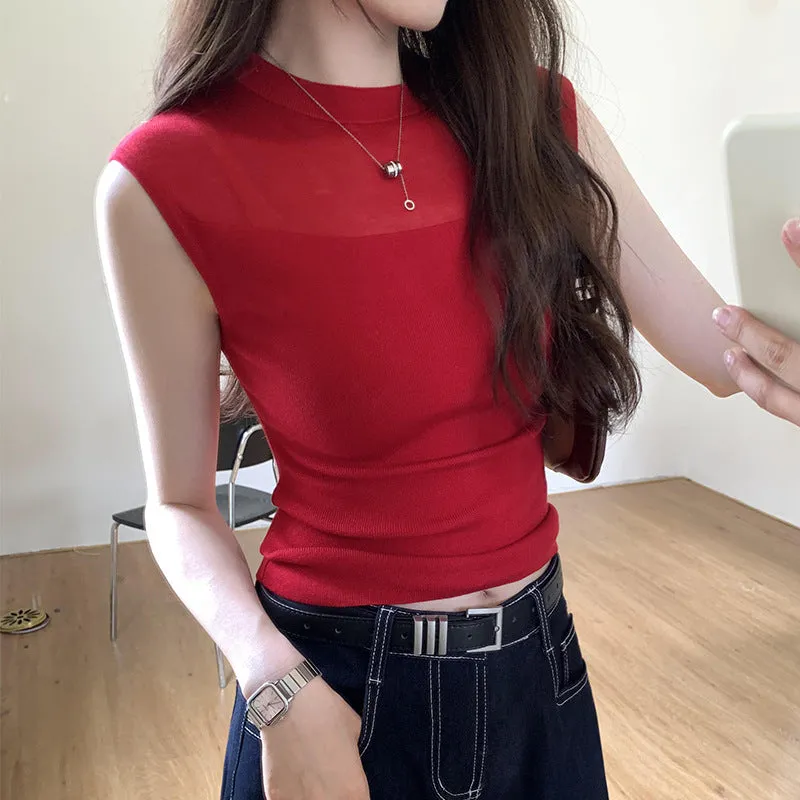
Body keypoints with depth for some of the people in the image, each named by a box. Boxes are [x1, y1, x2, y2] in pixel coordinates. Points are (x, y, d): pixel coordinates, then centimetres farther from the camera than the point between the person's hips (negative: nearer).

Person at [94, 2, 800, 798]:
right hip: (338, 681, -3)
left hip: (539, 661, 4)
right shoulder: (167, 184, -16)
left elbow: (719, 347, -5)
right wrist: (278, 684, -22)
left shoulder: (533, 112, -7)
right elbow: (180, 505, -7)